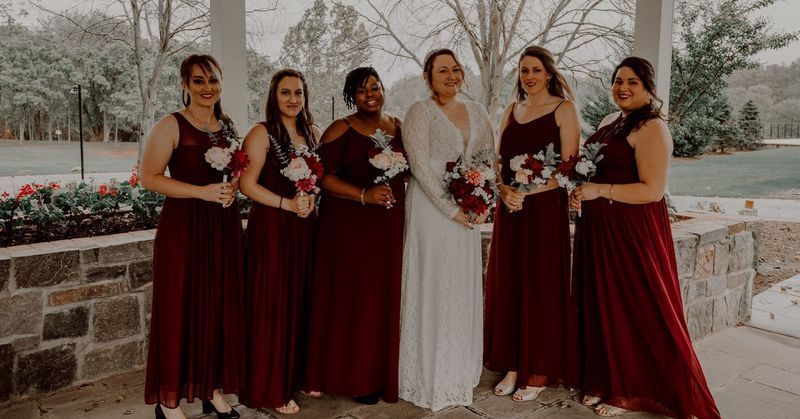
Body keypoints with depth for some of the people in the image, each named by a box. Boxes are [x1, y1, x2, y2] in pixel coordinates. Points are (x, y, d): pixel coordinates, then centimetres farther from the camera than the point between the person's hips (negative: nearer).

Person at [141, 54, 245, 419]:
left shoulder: (227, 125, 11)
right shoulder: (172, 125, -6)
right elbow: (149, 176, -11)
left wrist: (232, 188, -1)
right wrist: (203, 191, -19)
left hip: (223, 225, 6)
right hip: (183, 226, -5)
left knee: (221, 307, 9)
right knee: (180, 309, 1)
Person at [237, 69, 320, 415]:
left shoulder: (312, 132, 12)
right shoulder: (262, 133, -7)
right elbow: (248, 184, -12)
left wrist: (311, 198, -2)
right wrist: (288, 204, -17)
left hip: (304, 226, 6)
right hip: (272, 226, -6)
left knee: (301, 303, 11)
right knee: (272, 305, 0)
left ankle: (297, 376, 27)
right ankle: (270, 389, 13)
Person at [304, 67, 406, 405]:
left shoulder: (398, 126, 11)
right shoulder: (341, 130, -4)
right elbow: (321, 175, -11)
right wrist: (364, 195, -20)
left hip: (390, 225, 5)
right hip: (350, 225, -4)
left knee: (386, 298, 9)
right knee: (353, 299, -1)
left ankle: (382, 373, 24)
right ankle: (355, 377, 14)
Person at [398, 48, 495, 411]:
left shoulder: (476, 112, 13)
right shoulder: (420, 112, -4)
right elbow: (420, 166, -13)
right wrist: (452, 209, -16)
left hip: (468, 213, 6)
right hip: (432, 211, -5)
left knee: (464, 288, 11)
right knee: (433, 288, 0)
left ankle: (461, 369, 27)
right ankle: (432, 377, 13)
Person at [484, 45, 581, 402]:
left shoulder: (563, 109, -2)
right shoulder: (512, 110, 14)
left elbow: (567, 168, -9)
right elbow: (499, 161, 12)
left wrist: (527, 192, -19)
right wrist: (504, 190, -8)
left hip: (545, 209, -5)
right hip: (510, 209, 5)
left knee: (541, 287, 2)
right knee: (507, 285, 7)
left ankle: (540, 371, 15)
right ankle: (513, 365, 20)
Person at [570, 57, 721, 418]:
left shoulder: (652, 128, -12)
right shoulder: (609, 122, 14)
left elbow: (652, 189, -18)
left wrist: (599, 190, -19)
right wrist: (578, 192, 5)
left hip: (633, 232, -8)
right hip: (598, 229, 8)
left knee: (634, 310, 2)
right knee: (601, 306, 12)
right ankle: (606, 382, 26)